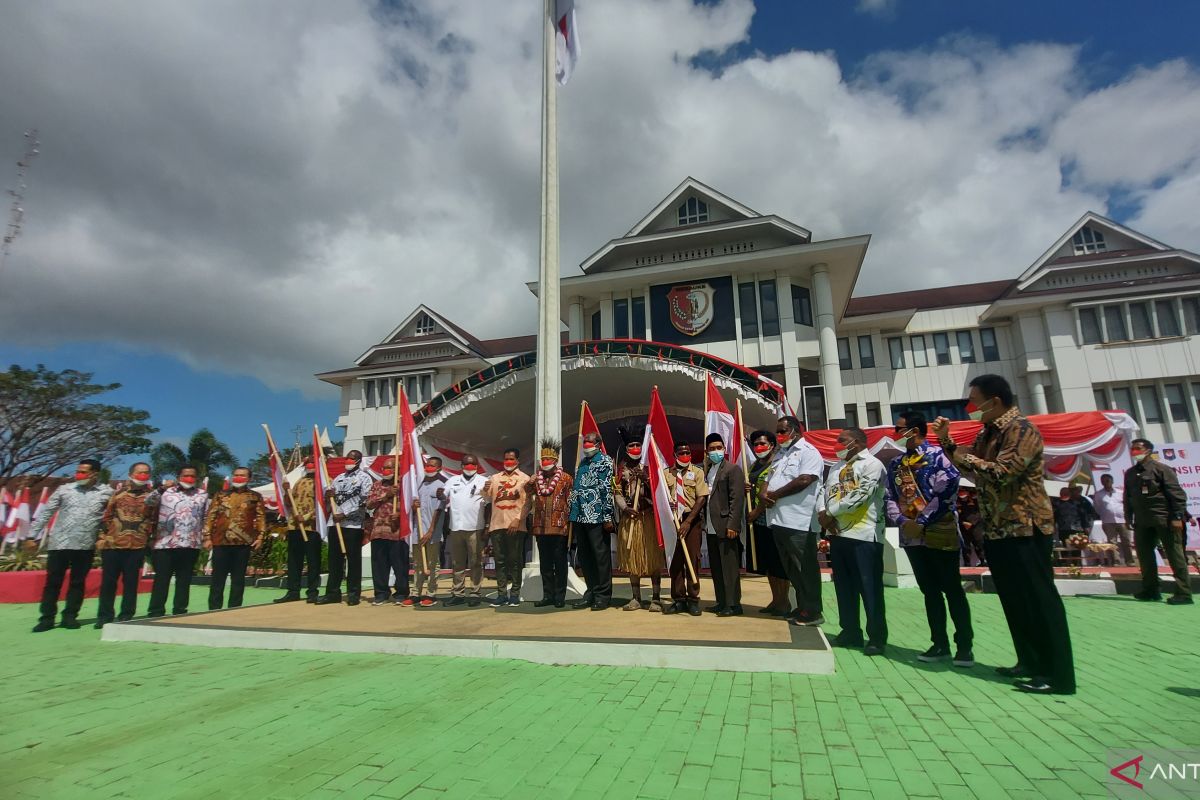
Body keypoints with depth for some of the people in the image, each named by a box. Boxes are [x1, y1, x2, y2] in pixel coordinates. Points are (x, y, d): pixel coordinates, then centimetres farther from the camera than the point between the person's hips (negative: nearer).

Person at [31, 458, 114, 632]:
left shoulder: (107, 492, 1)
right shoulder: (64, 489, 4)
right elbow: (46, 512, 7)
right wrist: (33, 535, 5)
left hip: (86, 546, -1)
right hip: (59, 543, 1)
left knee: (78, 583, 8)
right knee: (53, 582, 6)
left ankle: (70, 616, 19)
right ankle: (47, 618, 16)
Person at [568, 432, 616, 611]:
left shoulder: (605, 462, -3)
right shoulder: (582, 463, 19)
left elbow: (608, 489, -11)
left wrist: (607, 517, -17)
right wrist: (572, 515, 16)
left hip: (596, 517, -7)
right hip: (580, 517, 7)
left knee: (601, 556, -1)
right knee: (585, 557, 11)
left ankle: (603, 595, 7)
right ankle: (591, 592, 21)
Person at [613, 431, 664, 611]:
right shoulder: (622, 467, 10)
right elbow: (617, 492, 8)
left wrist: (646, 478, -16)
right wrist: (624, 508, -8)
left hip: (649, 516, -3)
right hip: (628, 517, 3)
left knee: (652, 556, -2)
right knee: (631, 557, 6)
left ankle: (656, 598, 7)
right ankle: (636, 599, 17)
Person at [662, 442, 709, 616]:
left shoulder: (697, 472, 1)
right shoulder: (666, 473, 8)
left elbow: (702, 498, -6)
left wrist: (688, 521, -13)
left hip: (692, 520, -2)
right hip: (672, 520, 2)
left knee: (692, 559, 0)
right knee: (675, 560, 5)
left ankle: (693, 600, 10)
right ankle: (678, 600, 14)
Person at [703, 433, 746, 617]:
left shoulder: (733, 469, -6)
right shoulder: (707, 472, 17)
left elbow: (737, 500, -12)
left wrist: (733, 525, -18)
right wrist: (704, 523, 7)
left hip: (725, 527, -8)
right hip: (711, 528, 8)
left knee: (729, 567, -3)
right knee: (715, 567, 13)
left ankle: (733, 605, 5)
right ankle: (722, 602, 22)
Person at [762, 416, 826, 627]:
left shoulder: (808, 452, -5)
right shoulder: (780, 454, 21)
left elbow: (804, 480, -19)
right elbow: (769, 480, 20)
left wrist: (774, 495, -11)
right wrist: (763, 494, -4)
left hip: (799, 522, -8)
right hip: (778, 520, 8)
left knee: (805, 568, -1)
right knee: (791, 568, 14)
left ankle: (812, 611, 9)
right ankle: (802, 607, 23)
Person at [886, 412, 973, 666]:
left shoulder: (937, 455, -7)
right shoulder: (896, 463, 12)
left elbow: (947, 491, -17)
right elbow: (890, 497, 10)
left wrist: (922, 522, -17)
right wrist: (902, 521, -8)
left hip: (940, 532, -6)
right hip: (911, 536, 6)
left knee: (952, 589, 2)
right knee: (929, 590, 12)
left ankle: (964, 646, 13)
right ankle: (940, 643, 21)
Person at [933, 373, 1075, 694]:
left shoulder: (1021, 429, -15)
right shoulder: (988, 432, 13)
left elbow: (1001, 472, -25)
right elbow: (970, 466, 18)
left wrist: (966, 457, -13)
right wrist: (946, 440, 5)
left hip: (1023, 528, -9)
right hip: (998, 529, 9)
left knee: (1039, 599, -4)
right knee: (1015, 600, 14)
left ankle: (1059, 675, 3)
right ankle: (1030, 662, 25)